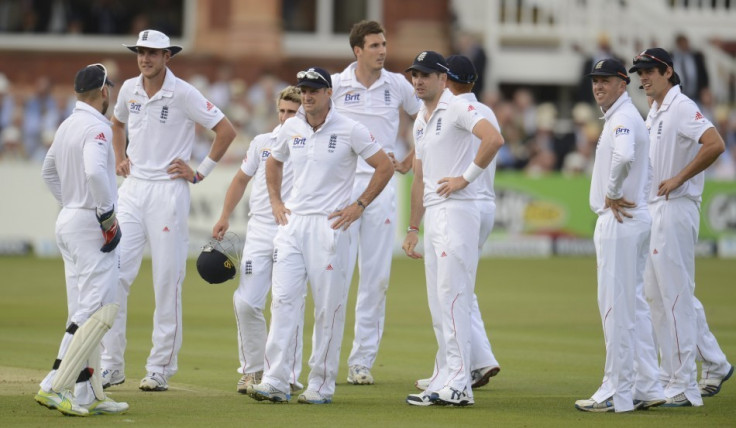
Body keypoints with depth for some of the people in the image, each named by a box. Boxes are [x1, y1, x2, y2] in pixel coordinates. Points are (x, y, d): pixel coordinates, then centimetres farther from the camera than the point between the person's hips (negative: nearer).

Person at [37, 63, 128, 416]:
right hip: (91, 224, -10)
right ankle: (54, 386, -17)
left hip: (68, 221, 10)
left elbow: (49, 171, 27)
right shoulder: (96, 127, -15)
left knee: (83, 313, 10)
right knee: (99, 309, -11)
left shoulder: (66, 126, 14)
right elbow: (94, 171, -31)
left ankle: (89, 395, 10)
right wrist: (107, 215, -21)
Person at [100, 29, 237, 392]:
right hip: (132, 190, 5)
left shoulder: (183, 94, -9)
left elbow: (226, 131, -7)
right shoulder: (129, 89, 8)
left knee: (167, 281, -2)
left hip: (168, 191, -5)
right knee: (115, 273, -4)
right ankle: (111, 365, 0)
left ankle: (160, 368, 3)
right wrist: (119, 157, 15)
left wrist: (200, 172, -6)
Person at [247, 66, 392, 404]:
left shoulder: (350, 131, -5)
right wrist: (275, 202, 16)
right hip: (292, 224, 4)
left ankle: (321, 385, 4)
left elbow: (385, 167, -1)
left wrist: (359, 205, -5)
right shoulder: (291, 128, 9)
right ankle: (274, 382, -7)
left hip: (329, 225, -4)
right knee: (283, 300, -5)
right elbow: (274, 162, 28)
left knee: (328, 307, -2)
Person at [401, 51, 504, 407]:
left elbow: (494, 138, -24)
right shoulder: (420, 123, 20)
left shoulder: (457, 109, -8)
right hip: (432, 215, 10)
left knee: (452, 297, -13)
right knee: (438, 303, 10)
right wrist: (413, 228, 21)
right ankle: (446, 379, 15)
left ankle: (458, 385, -14)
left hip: (456, 211, -10)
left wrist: (467, 177, -18)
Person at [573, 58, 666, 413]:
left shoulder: (623, 117, -14)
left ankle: (617, 394, -7)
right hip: (633, 218, 11)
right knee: (634, 303, 13)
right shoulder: (618, 117, 19)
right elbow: (640, 165, 30)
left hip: (619, 222, -11)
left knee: (617, 306, -8)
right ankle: (646, 388, 15)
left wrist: (612, 195, -21)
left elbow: (624, 157, -35)